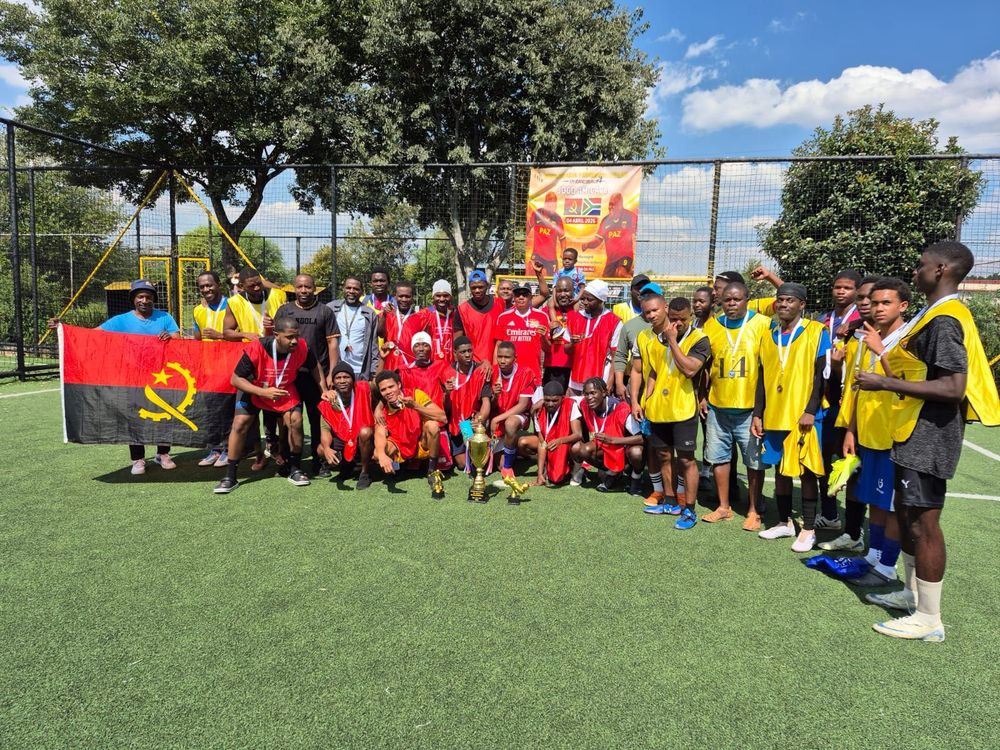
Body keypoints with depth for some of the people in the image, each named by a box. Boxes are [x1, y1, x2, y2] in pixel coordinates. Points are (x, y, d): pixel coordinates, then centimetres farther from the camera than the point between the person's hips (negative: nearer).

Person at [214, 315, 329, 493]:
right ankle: (230, 477, 2)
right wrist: (264, 392, -41)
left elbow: (314, 366, -2)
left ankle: (294, 469, 5)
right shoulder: (256, 348, -35)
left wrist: (324, 390, -7)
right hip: (253, 390, -1)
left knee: (295, 421, -16)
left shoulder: (302, 348, -27)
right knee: (240, 424, -11)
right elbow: (235, 379, -29)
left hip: (285, 390, 2)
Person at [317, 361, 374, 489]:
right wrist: (327, 448, -33)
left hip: (365, 441, -3)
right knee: (321, 450, -22)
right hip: (343, 441, 3)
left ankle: (364, 473, -14)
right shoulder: (328, 402, -9)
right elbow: (325, 429, -14)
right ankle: (347, 464, 13)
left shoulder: (363, 389, -13)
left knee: (365, 432, -35)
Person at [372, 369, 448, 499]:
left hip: (423, 446, -1)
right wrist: (382, 455, -45)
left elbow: (443, 418, -25)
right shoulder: (382, 409, -9)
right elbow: (380, 435, -24)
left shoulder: (416, 395, -16)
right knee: (378, 453, -29)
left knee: (432, 425, -32)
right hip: (399, 450, 2)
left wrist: (415, 406, -36)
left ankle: (433, 472, -14)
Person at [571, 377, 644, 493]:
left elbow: (642, 437, -35)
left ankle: (636, 479, -2)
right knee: (578, 449, -22)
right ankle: (612, 473, 2)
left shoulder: (621, 409, -29)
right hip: (605, 449, 4)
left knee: (636, 453, -39)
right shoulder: (585, 406, -14)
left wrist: (611, 440, -41)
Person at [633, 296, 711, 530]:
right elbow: (637, 370, 8)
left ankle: (689, 510, 9)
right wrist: (635, 401, 3)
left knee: (686, 459, -1)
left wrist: (672, 341, -19)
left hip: (683, 408, -5)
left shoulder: (698, 339, -9)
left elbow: (690, 369, -23)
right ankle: (671, 502, 30)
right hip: (656, 407, 5)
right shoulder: (645, 338, 3)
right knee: (663, 455, 15)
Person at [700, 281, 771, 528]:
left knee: (754, 461, 5)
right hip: (717, 406, 4)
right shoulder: (711, 325, 5)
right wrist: (703, 396, 9)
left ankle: (754, 510, 20)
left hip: (750, 407, -3)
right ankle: (723, 507, 25)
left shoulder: (762, 324, -5)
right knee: (718, 456, 11)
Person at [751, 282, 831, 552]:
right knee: (780, 468, 11)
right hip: (774, 415, 5)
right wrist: (757, 413, 8)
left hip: (804, 415, -5)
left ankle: (808, 529, 11)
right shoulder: (770, 336, 12)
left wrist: (811, 410, -15)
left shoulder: (816, 332, -3)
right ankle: (784, 522, 24)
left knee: (806, 470, 1)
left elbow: (822, 373, -8)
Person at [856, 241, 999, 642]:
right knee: (906, 515, 18)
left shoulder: (944, 319, -18)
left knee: (923, 523, -3)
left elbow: (953, 387, -25)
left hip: (929, 438, -10)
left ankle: (929, 619, 8)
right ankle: (913, 594, 33)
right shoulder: (937, 315, 14)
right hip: (916, 434, 10)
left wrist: (886, 382, -23)